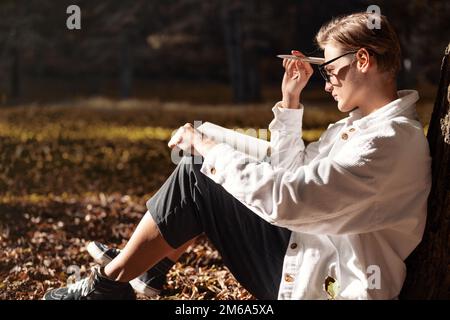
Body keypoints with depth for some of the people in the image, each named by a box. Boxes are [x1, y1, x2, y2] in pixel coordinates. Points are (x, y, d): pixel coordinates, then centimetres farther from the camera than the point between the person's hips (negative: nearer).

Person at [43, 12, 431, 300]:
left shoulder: (390, 141, -24)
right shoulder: (360, 125, 9)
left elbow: (283, 198, -29)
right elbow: (292, 175, 18)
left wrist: (209, 147, -17)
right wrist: (291, 101, 9)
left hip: (325, 285, -9)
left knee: (193, 179, -7)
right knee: (194, 176, 10)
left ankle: (108, 283, 8)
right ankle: (139, 266, 23)